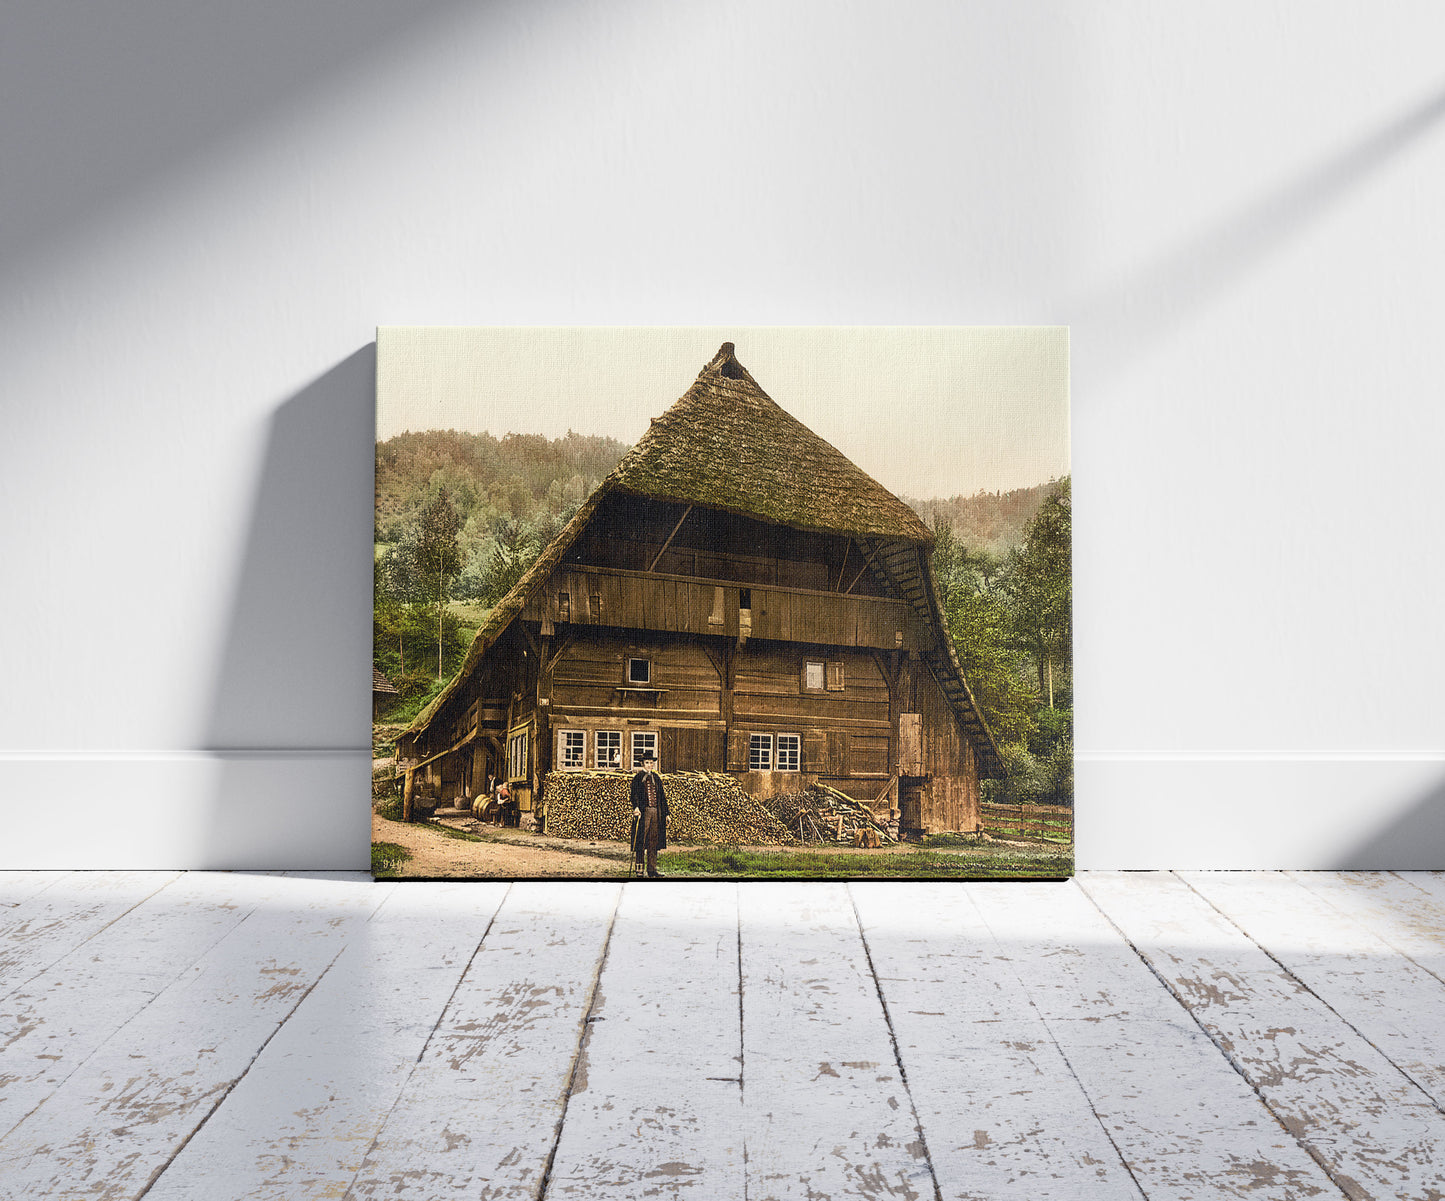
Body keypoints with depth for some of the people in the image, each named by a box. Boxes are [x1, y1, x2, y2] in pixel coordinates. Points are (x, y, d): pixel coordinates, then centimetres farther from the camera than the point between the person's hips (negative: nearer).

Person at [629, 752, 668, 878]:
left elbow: (662, 797, 19)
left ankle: (652, 869, 12)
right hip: (643, 812, -5)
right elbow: (634, 794, -12)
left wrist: (665, 813, 15)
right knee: (641, 840, -4)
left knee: (654, 841, 7)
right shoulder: (638, 778, 0)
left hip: (656, 813, 5)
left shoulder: (656, 778, 16)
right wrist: (636, 807, -28)